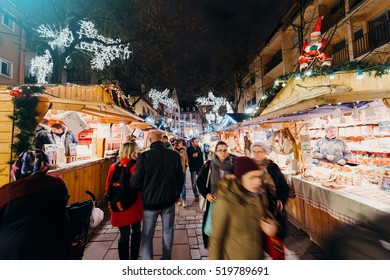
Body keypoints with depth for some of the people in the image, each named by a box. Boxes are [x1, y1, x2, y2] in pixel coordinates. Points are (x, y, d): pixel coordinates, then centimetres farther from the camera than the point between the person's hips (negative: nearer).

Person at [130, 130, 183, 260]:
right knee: (168, 232, 21)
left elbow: (135, 182, -13)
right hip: (169, 200, 2)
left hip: (150, 201, -2)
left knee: (147, 235, 18)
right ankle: (166, 258, 39)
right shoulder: (174, 155, -12)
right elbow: (180, 178, -2)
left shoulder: (144, 156, -19)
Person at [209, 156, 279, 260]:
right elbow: (216, 239, -19)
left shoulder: (258, 196, -12)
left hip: (259, 255, 5)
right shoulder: (225, 202, -29)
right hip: (234, 257, -5)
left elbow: (267, 216, 6)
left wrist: (273, 226, -13)